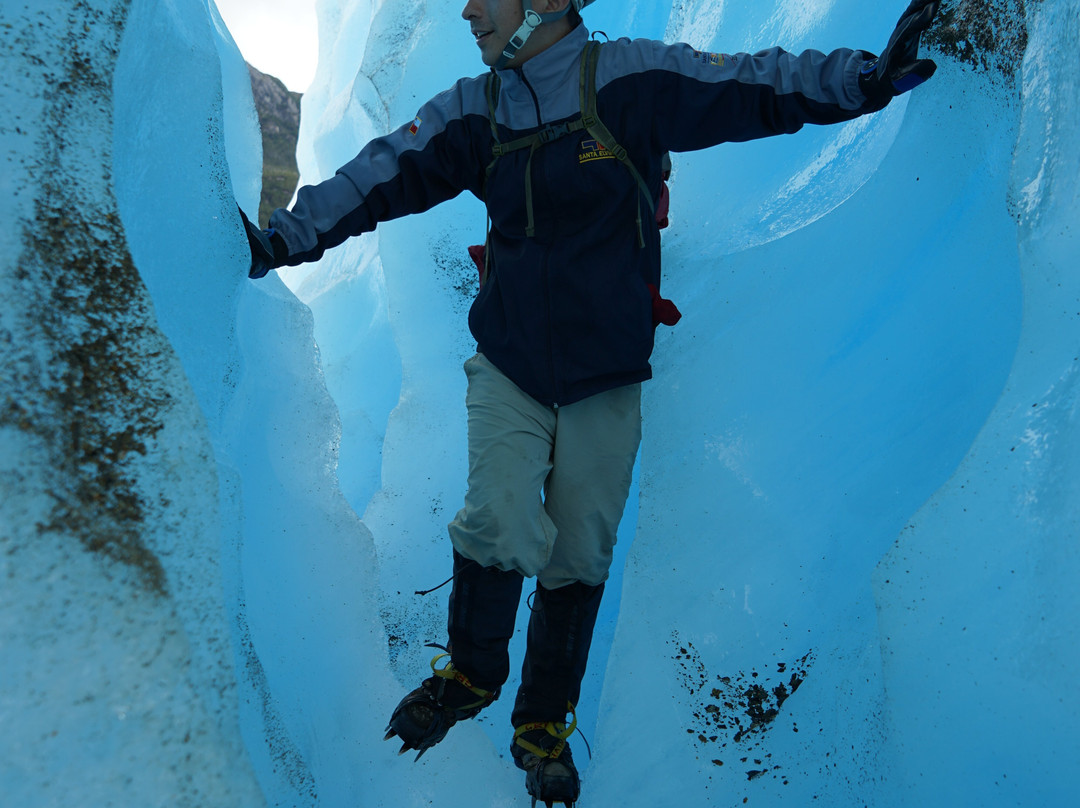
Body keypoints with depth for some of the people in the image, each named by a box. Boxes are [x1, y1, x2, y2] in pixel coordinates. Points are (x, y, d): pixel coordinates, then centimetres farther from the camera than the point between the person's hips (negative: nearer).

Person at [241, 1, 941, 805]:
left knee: (578, 559, 5)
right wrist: (292, 234, -3)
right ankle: (471, 673, 18)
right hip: (508, 364, 2)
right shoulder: (473, 111, 6)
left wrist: (870, 77, -15)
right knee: (500, 526, -14)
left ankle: (544, 724, 28)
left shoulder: (632, 78, -4)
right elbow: (383, 176, 3)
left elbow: (757, 88, -5)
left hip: (605, 376, -1)